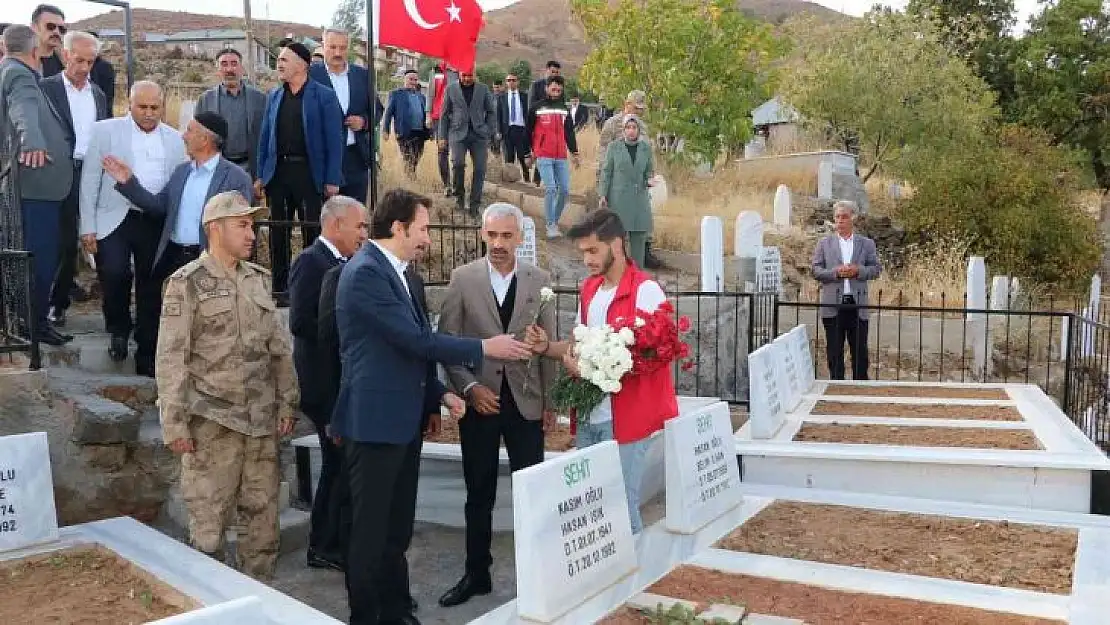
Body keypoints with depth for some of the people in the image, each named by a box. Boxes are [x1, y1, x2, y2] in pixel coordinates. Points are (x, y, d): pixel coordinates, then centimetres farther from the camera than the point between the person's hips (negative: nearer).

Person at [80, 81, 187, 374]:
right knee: (114, 272, -22)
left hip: (157, 223, 2)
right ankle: (119, 330, 8)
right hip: (115, 218, -2)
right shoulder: (105, 131, 4)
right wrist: (88, 227, -2)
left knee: (151, 290, 4)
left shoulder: (175, 139, 11)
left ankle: (147, 357, 17)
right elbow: (90, 181, 3)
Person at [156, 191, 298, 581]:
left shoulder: (257, 278, 9)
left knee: (264, 520, 11)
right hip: (212, 421, -5)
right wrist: (174, 423, -11)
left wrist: (287, 403, 8)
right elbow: (171, 358, -8)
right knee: (208, 525, 2)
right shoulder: (187, 283, -6)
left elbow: (279, 348, 11)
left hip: (262, 420, 5)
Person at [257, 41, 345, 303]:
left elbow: (334, 140, -6)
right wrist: (260, 175, 8)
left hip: (309, 173, -5)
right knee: (278, 233, 10)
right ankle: (279, 289, 20)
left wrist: (332, 180, -11)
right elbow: (265, 137, 14)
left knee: (312, 232, 2)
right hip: (278, 171, 5)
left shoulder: (324, 96, -4)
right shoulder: (274, 96, 11)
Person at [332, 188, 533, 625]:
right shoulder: (365, 272, -17)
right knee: (371, 530, 3)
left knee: (397, 527, 17)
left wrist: (438, 394, 10)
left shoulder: (394, 271, 13)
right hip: (376, 421, -9)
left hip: (403, 419, 9)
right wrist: (484, 348, -15)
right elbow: (415, 339, -22)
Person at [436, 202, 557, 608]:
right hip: (479, 400, 0)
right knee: (479, 495, 11)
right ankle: (477, 574, 25)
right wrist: (469, 387, -12)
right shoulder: (463, 278, -1)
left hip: (526, 401, 0)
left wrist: (550, 401, 3)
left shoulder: (540, 281, 2)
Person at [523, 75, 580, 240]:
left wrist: (574, 153, 13)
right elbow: (528, 131, 6)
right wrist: (529, 153, 5)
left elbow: (569, 132, 18)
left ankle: (555, 220, 16)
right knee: (551, 189, -13)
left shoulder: (564, 109, 14)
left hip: (561, 157, 4)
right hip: (543, 156, -4)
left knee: (565, 190, -1)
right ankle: (551, 225, -7)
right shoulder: (536, 107, 2)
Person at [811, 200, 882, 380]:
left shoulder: (866, 243, 10)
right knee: (834, 352, 6)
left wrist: (858, 270, -12)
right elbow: (816, 270, 3)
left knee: (860, 351, 4)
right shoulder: (824, 243, 8)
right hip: (833, 305, 0)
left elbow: (876, 268, 6)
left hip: (858, 305, 0)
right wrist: (836, 272, -13)